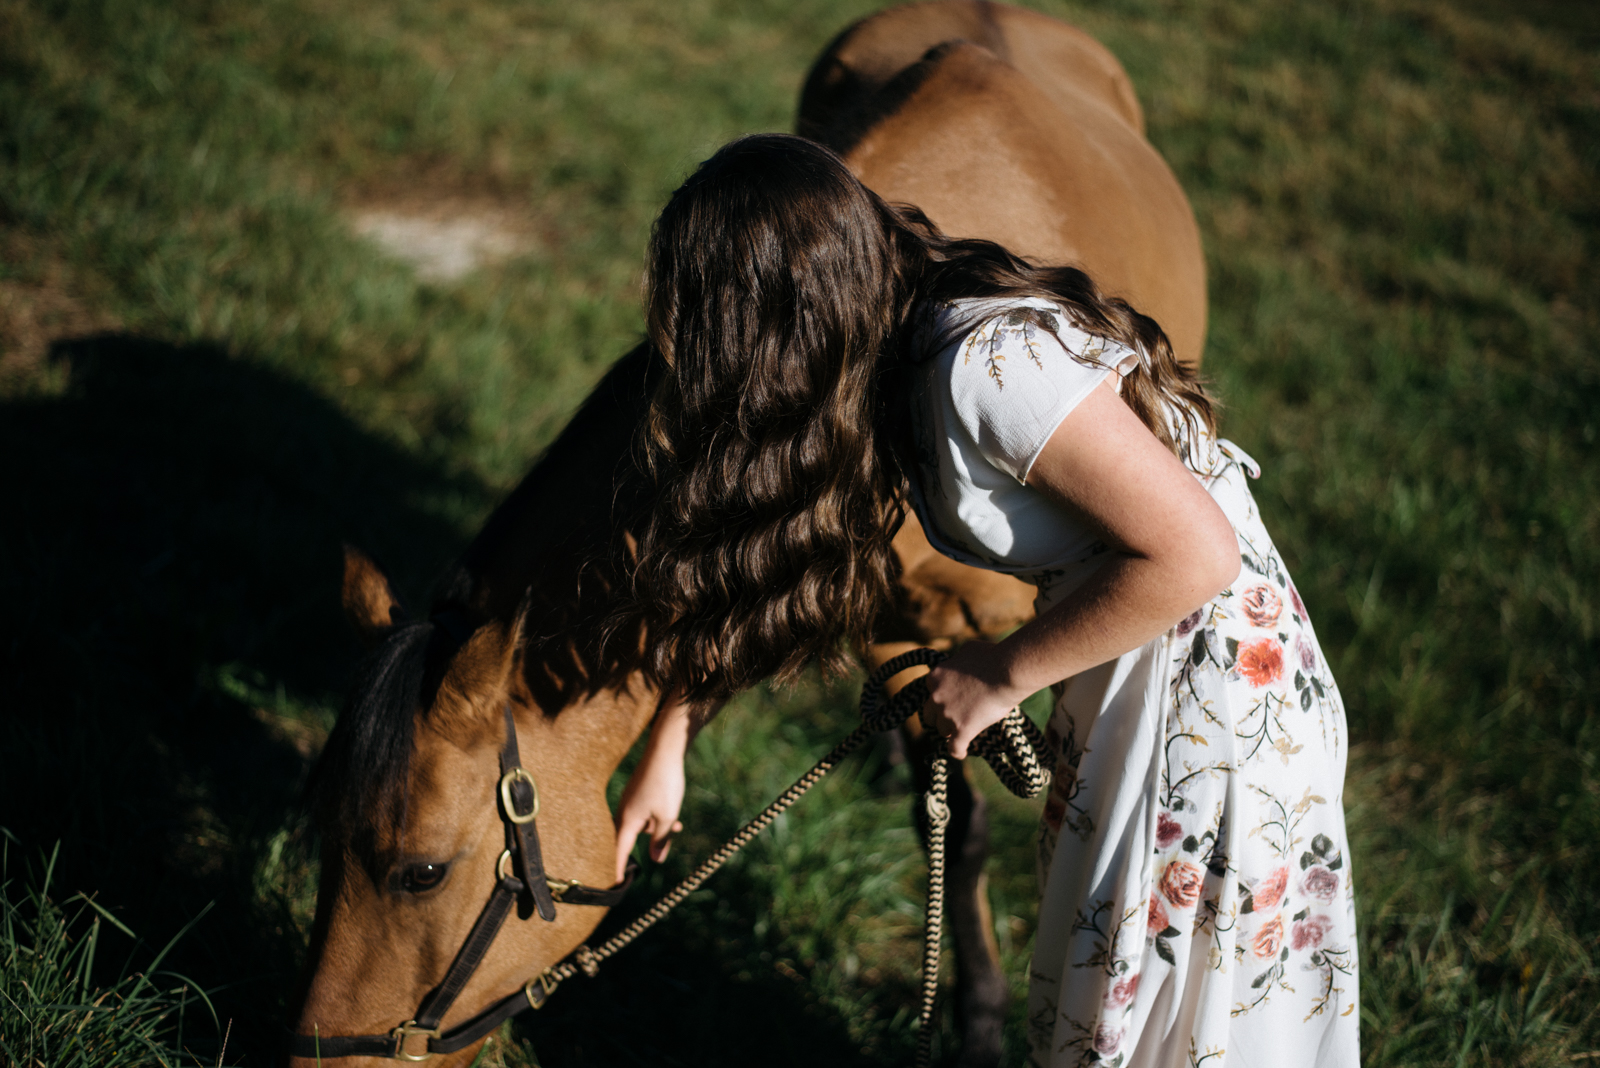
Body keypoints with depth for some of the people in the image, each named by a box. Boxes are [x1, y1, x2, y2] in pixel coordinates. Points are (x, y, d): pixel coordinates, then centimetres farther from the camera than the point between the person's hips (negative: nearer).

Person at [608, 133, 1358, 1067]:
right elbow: (756, 566, 11)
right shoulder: (878, 371, 0)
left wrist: (1002, 674, -20)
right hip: (1120, 680, 9)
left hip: (1215, 695, -9)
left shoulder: (988, 367, -29)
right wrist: (667, 745, 14)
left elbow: (1192, 554, -31)